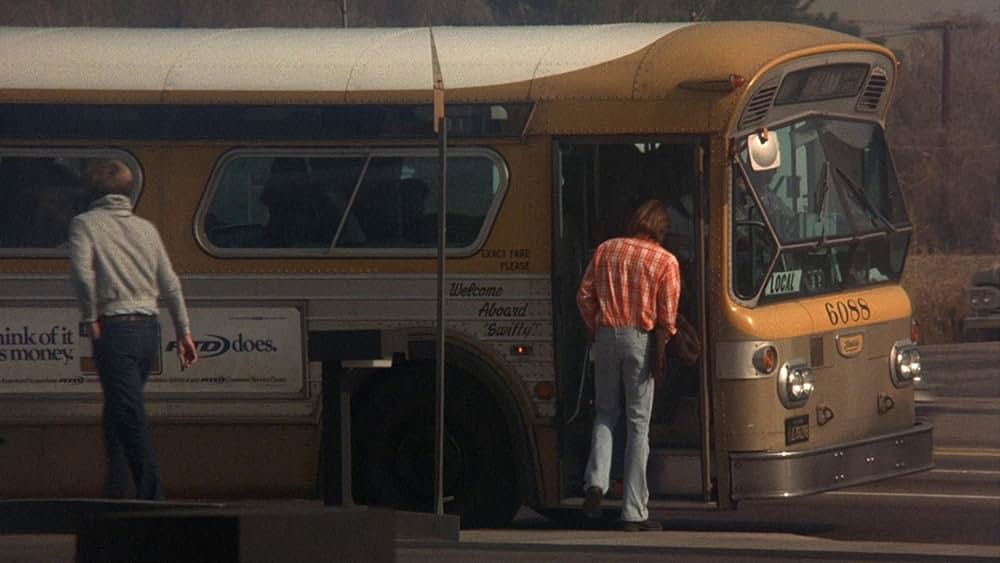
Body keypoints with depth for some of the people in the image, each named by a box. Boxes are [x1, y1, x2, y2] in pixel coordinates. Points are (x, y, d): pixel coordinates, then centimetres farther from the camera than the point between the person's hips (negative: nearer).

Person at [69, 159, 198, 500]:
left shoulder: (86, 223, 1)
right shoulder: (146, 228, 17)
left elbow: (82, 270, -16)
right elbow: (170, 284, 14)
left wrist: (91, 318, -8)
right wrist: (184, 332, 16)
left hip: (115, 328, -6)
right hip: (149, 326, 6)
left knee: (130, 416, -10)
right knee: (117, 412, 19)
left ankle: (152, 494, -19)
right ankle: (116, 491, 21)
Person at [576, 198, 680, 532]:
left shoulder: (606, 250, 7)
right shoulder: (666, 262, -3)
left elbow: (584, 297, 6)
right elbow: (668, 316, -6)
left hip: (606, 337, 2)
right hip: (641, 340, -2)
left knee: (605, 414, 19)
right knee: (638, 424, 2)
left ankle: (596, 482, -6)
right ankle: (634, 512, 2)